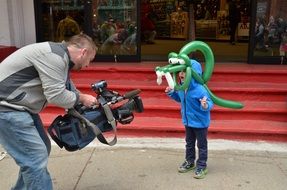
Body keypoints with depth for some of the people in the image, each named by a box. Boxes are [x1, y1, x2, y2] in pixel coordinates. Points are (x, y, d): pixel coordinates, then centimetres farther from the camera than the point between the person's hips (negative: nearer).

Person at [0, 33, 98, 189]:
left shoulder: (60, 56, 13)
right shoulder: (55, 56, -20)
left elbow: (67, 88, 22)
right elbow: (56, 95, -23)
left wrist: (87, 102, 21)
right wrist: (82, 98, -7)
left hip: (18, 106, 11)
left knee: (41, 149, 17)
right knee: (36, 157, -10)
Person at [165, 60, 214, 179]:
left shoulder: (200, 89, -29)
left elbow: (210, 103, -28)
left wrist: (205, 105, -49)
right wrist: (171, 93, 4)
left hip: (200, 122, -7)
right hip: (188, 121, 8)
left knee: (201, 145, 9)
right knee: (189, 143, 22)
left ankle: (202, 166, 23)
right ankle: (189, 162, 40)